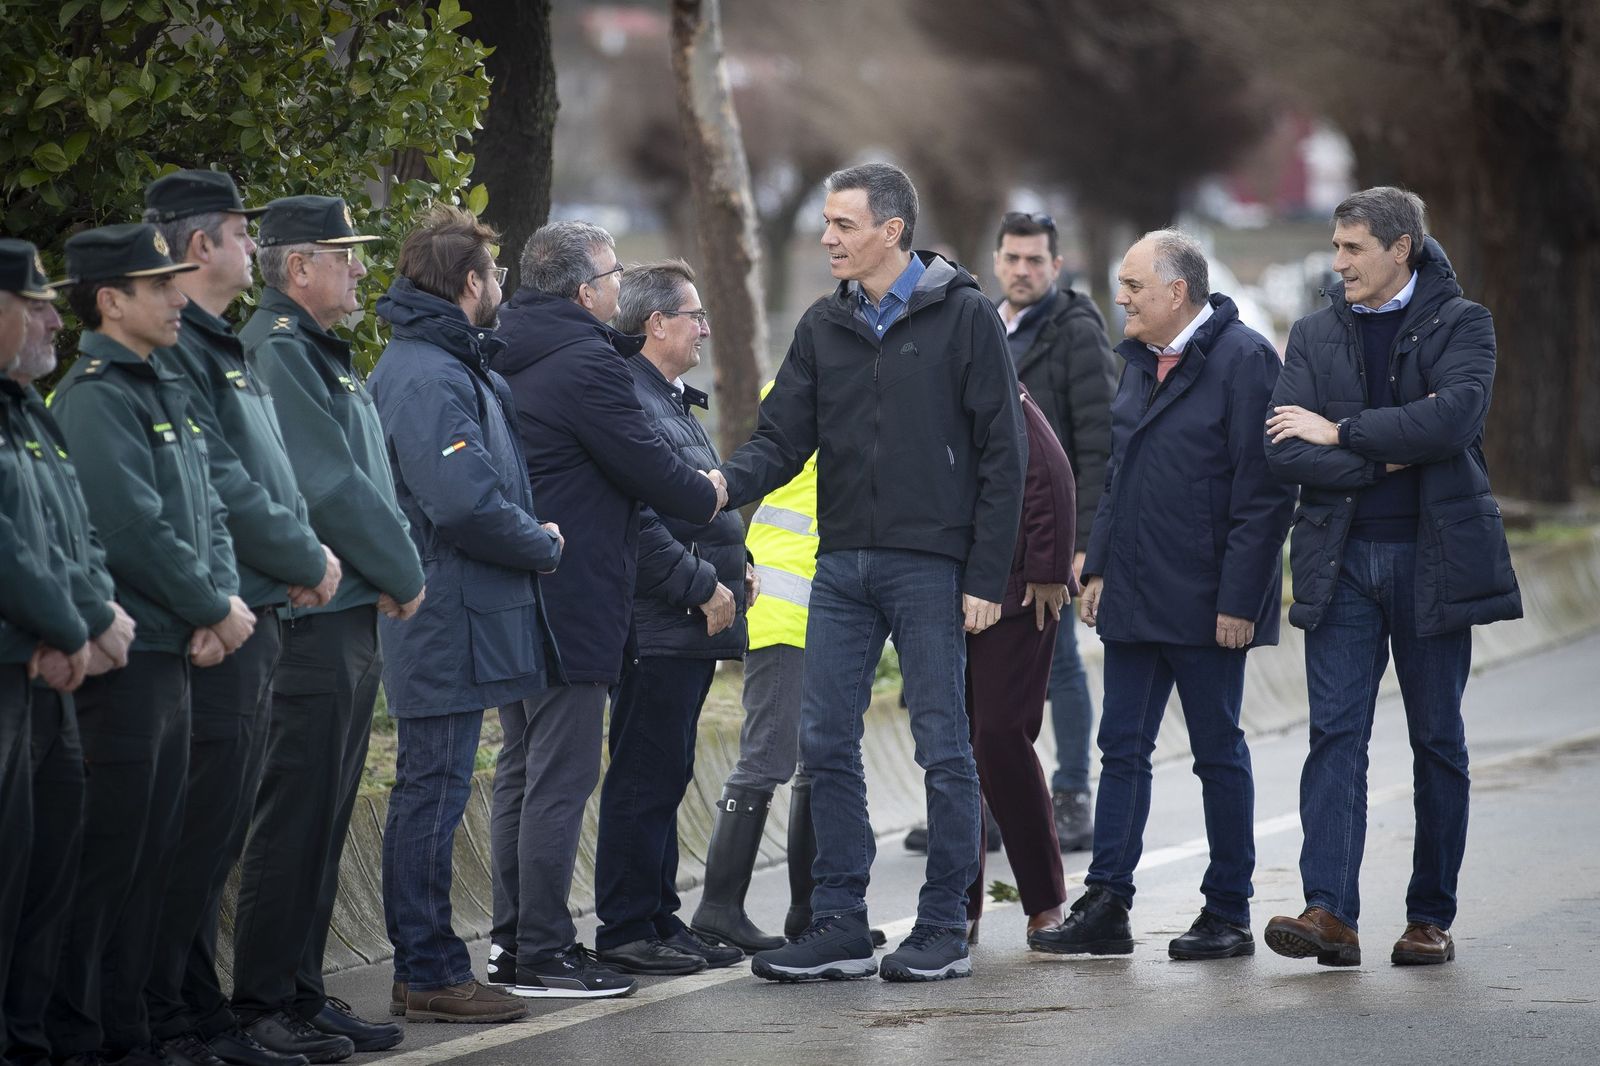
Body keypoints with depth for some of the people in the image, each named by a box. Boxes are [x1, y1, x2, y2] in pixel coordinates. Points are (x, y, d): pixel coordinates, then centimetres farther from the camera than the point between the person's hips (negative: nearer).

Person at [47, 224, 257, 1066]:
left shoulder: (165, 388, 16)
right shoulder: (95, 396, -13)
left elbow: (206, 510, 16)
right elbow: (135, 529, -19)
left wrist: (223, 601, -1)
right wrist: (217, 609, -10)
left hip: (172, 653, 9)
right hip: (123, 656, -9)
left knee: (153, 852, 12)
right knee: (109, 853, -6)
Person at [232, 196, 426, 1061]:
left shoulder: (320, 352, 19)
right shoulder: (275, 349, -13)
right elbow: (327, 485, -17)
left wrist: (390, 573, 5)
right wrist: (402, 575, -9)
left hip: (351, 619, 10)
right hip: (310, 623, -10)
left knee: (323, 817, 12)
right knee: (295, 813, -7)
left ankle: (300, 995, 18)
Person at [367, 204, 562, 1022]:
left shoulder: (454, 367, 17)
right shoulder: (425, 378, -17)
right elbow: (463, 503, -24)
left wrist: (530, 535, 8)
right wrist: (541, 546, -10)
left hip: (459, 622, 11)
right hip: (448, 624, -11)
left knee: (434, 793, 13)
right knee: (433, 793, -5)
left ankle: (426, 964, 19)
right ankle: (430, 973, -2)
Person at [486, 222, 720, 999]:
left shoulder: (514, 358, 13)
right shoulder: (586, 366, -16)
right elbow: (650, 472, -13)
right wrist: (708, 496, 6)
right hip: (572, 602, -10)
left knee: (521, 769, 15)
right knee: (559, 779, -7)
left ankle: (513, 938, 19)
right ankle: (542, 954, -7)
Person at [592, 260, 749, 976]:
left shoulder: (671, 400, 21)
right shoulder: (629, 399, -15)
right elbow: (640, 523, -23)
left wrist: (735, 562, 14)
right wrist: (703, 586, -19)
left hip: (695, 623, 11)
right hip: (660, 626, -11)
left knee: (664, 775, 14)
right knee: (646, 776, -7)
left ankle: (660, 919, 20)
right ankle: (627, 931, -3)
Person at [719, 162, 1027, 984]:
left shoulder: (963, 317, -4)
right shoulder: (824, 326, 11)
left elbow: (1001, 454, -6)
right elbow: (784, 437, 7)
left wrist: (986, 576, -11)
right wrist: (727, 482, -15)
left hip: (930, 569, -5)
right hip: (842, 567, 5)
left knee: (943, 747, 1)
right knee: (825, 744, 4)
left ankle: (944, 930, 7)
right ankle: (839, 926, 11)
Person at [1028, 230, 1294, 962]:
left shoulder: (1242, 360, -13)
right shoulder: (1141, 360, 13)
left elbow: (1263, 491, -16)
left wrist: (1239, 600, -19)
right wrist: (1099, 567, 13)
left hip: (1205, 604, -8)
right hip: (1134, 600, 8)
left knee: (1219, 755, 3)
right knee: (1122, 749, 6)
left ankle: (1228, 915, 11)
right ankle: (1104, 908, 8)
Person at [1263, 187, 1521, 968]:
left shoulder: (1460, 324, 1)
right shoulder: (1315, 334, 10)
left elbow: (1453, 419, -17)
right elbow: (1284, 450, -1)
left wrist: (1341, 432, -12)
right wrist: (1389, 458, -12)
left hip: (1433, 558, -2)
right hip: (1340, 559, 2)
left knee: (1437, 740, 4)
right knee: (1335, 732, -9)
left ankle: (1432, 917, 11)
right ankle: (1330, 913, -17)